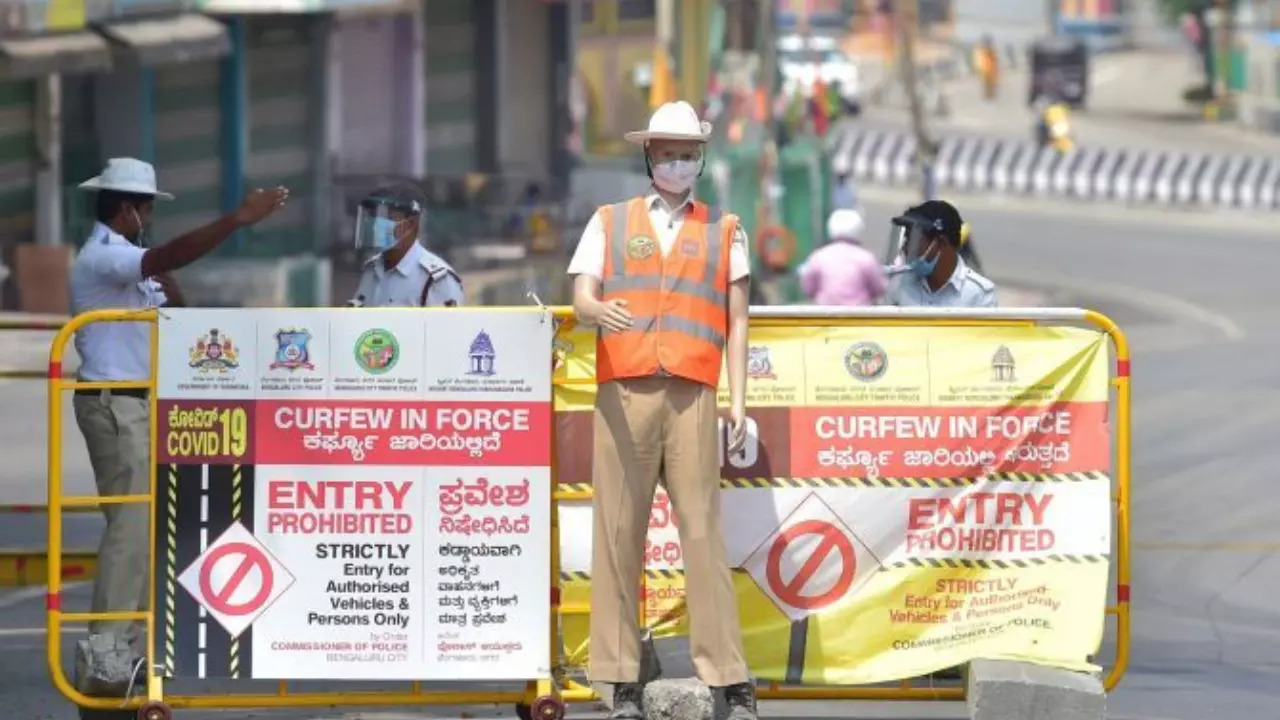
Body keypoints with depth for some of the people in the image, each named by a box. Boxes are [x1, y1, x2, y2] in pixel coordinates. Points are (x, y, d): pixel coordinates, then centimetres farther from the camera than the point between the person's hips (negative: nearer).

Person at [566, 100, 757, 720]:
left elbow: (736, 320, 13)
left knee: (703, 533, -7)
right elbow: (580, 299, 5)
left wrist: (739, 401, 4)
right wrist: (599, 311, -20)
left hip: (692, 396, -1)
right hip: (622, 393, 1)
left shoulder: (724, 231, 17)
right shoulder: (609, 223, 16)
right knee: (618, 533, -4)